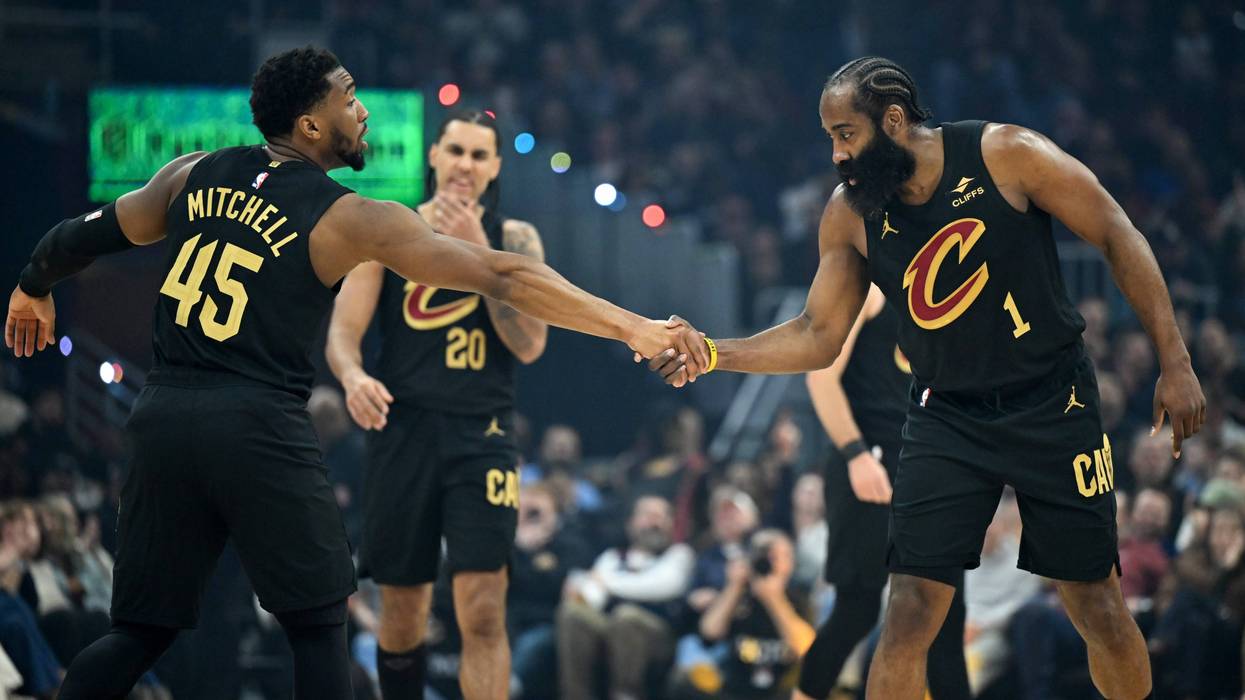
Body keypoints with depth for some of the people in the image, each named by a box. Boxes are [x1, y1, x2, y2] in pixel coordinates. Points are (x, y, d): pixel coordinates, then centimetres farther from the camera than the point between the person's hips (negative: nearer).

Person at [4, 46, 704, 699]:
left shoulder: (195, 175, 10)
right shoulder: (352, 219, -4)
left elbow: (87, 236, 22)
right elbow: (503, 277, -7)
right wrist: (633, 328, -6)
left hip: (164, 416, 5)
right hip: (258, 428, -5)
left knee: (142, 630, 14)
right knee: (319, 626, 8)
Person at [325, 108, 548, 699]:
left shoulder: (514, 239, 5)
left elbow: (529, 344, -7)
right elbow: (343, 329, 2)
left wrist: (478, 252, -14)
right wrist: (353, 375, -21)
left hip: (481, 434, -1)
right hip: (403, 429, 1)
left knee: (483, 612, -13)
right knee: (402, 608, 8)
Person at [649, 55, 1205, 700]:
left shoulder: (1005, 155, -15)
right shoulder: (849, 215, -5)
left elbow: (1118, 239, -9)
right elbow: (817, 336, 2)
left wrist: (1174, 363, -11)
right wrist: (714, 354, -13)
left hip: (1052, 406, -2)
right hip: (947, 420, 2)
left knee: (1097, 605, 4)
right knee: (910, 611, -9)